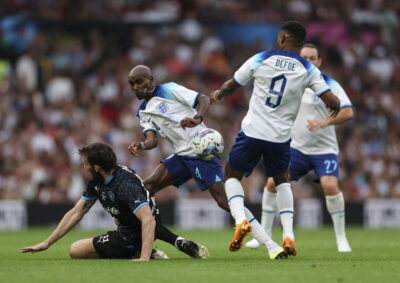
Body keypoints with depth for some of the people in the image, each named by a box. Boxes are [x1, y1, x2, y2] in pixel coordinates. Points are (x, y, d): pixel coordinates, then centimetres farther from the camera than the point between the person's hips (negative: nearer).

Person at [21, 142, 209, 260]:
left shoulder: (125, 185, -30)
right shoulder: (97, 182, -2)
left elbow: (148, 220, -39)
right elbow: (76, 213, 4)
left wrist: (144, 258, -50)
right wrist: (46, 243, 1)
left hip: (130, 240, -9)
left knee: (75, 251, -1)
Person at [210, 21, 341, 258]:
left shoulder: (260, 59, -1)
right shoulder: (308, 70, 0)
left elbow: (231, 86, 9)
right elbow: (332, 101, -5)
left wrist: (218, 94, 31)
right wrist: (336, 106, 19)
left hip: (252, 131, -2)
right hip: (280, 137, 2)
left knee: (233, 174, 18)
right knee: (282, 180, 25)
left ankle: (241, 219, -10)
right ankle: (288, 235, 8)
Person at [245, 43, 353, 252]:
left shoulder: (328, 84, -9)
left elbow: (348, 112, -18)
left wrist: (325, 121, -33)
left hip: (324, 149, -4)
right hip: (297, 147, 4)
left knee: (330, 186, -24)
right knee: (273, 182, -9)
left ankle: (341, 238, -9)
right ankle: (264, 234, 5)